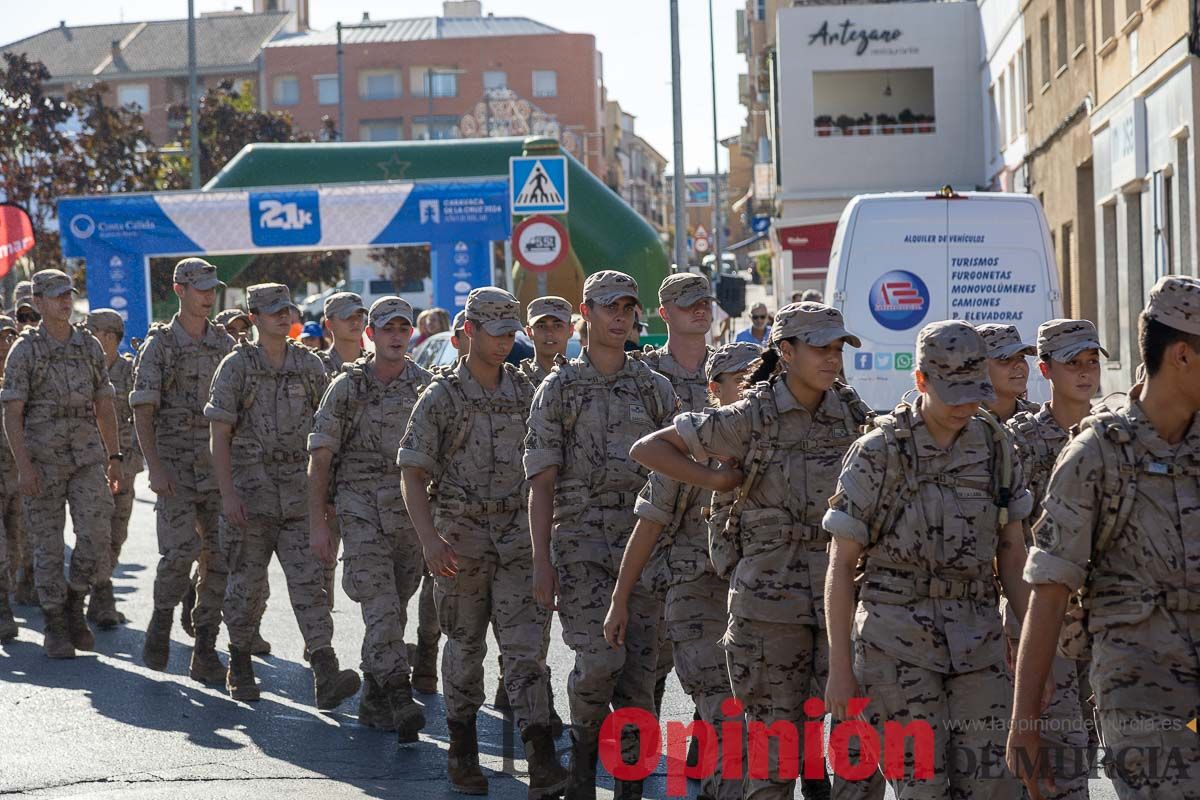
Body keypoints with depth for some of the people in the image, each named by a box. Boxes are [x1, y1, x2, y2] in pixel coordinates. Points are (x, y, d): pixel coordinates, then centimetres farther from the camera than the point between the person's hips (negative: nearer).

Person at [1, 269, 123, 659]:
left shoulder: (90, 346, 8)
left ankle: (74, 606, 14)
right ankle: (55, 627, 11)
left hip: (87, 455, 3)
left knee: (96, 535, -8)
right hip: (42, 458, -3)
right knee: (48, 543, 1)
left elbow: (104, 406, 13)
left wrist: (114, 458, 9)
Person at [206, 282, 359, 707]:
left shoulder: (310, 365, 8)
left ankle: (326, 676, -17)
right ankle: (240, 667, 25)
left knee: (309, 582, -7)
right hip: (250, 494, -2)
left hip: (299, 495, 2)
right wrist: (227, 494, -13)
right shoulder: (237, 366, -2)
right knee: (247, 584, 7)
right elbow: (220, 436, -5)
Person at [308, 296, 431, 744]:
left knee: (393, 612, 9)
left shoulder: (424, 386, 7)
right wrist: (317, 524, -7)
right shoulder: (347, 387, -3)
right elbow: (320, 458, -2)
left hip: (412, 512, 4)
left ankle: (373, 703, 20)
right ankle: (401, 704, -21)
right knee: (382, 609, -15)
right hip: (362, 509, -4)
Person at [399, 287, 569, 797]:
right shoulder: (442, 397, -4)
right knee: (466, 645, 9)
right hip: (462, 535, -2)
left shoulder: (525, 392, 7)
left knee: (525, 645, -7)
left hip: (520, 533, 2)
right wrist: (429, 539, -18)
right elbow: (412, 474, -6)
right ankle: (462, 751, 23)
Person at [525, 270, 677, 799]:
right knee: (599, 660, -17)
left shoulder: (655, 388, 10)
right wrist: (542, 562, -7)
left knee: (639, 669, 1)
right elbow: (542, 483, 0)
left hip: (644, 538, 3)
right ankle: (584, 741, 9)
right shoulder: (559, 389, 3)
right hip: (581, 541, -3)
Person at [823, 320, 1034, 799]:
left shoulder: (995, 446, 6)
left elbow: (1012, 551, 13)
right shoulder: (877, 454, -7)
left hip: (978, 643, 4)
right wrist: (840, 667, -6)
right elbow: (841, 565, -3)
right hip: (897, 644, -4)